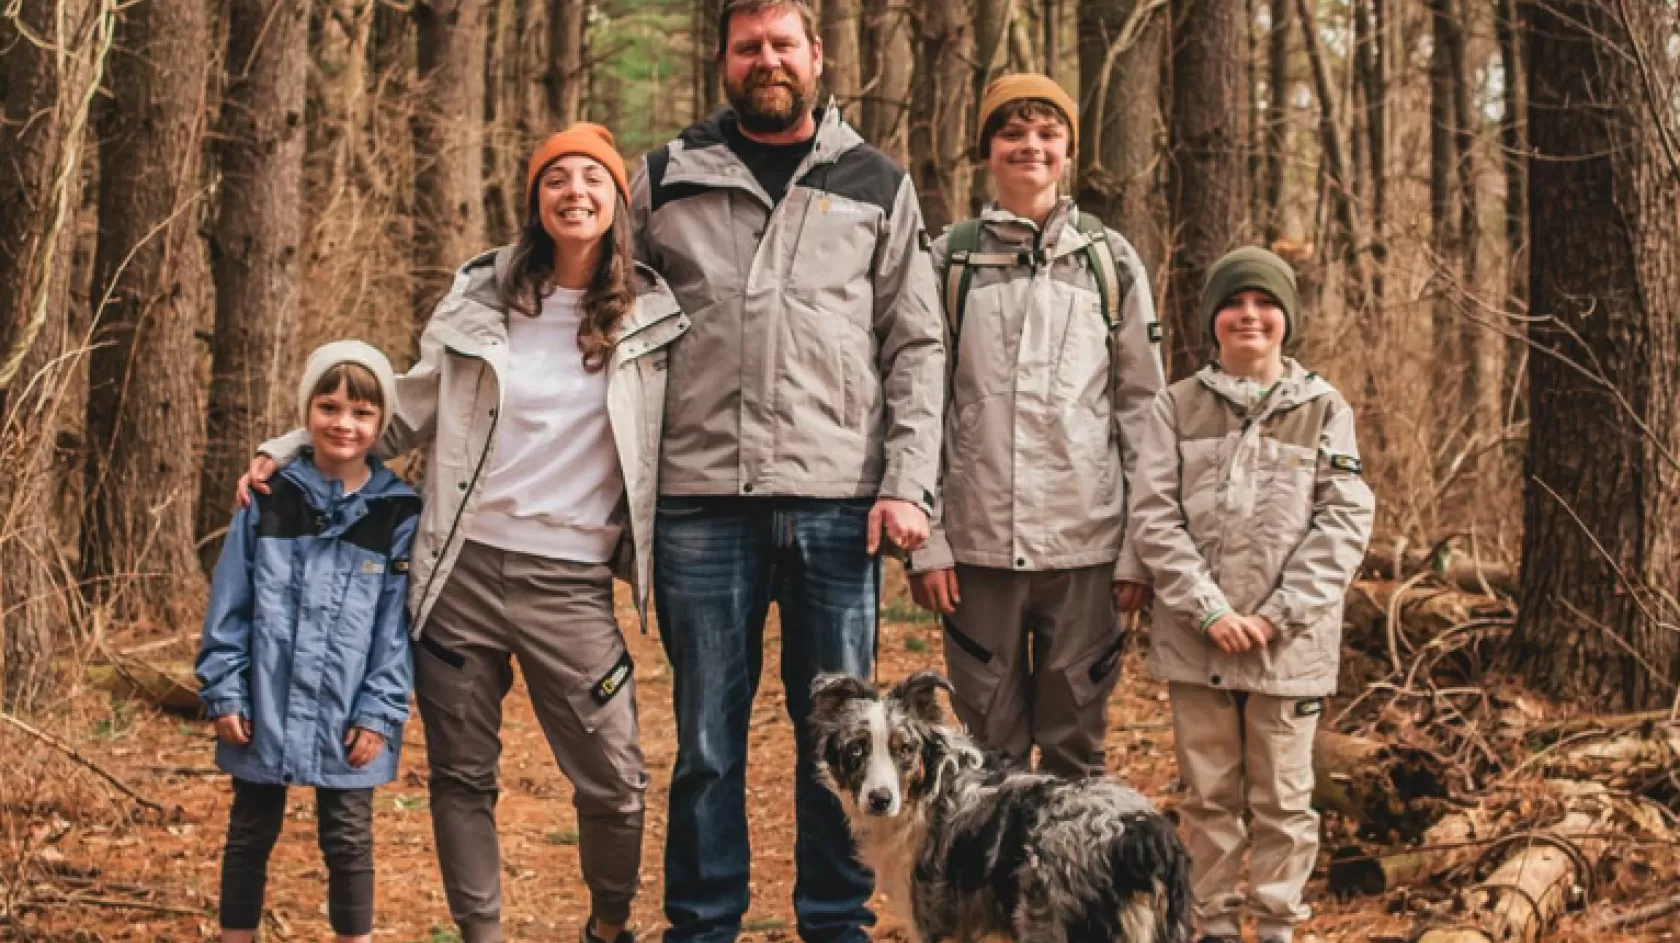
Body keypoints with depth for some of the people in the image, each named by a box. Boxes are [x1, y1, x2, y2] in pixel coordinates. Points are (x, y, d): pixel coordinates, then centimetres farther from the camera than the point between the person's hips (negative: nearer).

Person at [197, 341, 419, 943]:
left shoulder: (398, 514, -4)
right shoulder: (268, 500, 0)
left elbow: (397, 623, -4)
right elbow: (229, 605, 2)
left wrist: (380, 713, -8)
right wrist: (224, 694, -2)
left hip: (346, 719, -1)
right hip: (264, 710, 1)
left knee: (348, 840, 9)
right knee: (250, 834, 13)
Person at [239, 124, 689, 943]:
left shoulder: (653, 318, 2)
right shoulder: (479, 299, 4)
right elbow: (405, 416, 13)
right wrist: (287, 448, 9)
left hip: (569, 583, -1)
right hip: (464, 568, 1)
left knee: (613, 780, -1)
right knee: (461, 775, 7)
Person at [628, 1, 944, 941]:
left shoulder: (877, 185, 10)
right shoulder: (667, 179, 10)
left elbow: (917, 347, 8)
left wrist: (908, 483, -3)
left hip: (839, 503, 0)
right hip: (702, 501, 0)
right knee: (709, 737, 5)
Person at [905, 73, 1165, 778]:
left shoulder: (1111, 259, 7)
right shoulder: (950, 260, 6)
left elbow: (1143, 407, 6)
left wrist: (1140, 550, 1)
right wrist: (925, 539, -2)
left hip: (1085, 540, 0)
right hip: (976, 539, 0)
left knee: (1076, 746, 6)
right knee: (988, 750, 7)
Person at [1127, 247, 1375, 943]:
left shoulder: (1324, 409, 3)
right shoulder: (1177, 407, 3)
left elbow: (1344, 522, -3)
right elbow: (1154, 517, -3)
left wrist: (1279, 614, -12)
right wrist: (1210, 610, -13)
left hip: (1289, 641, 0)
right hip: (1196, 638, 0)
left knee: (1283, 796, 7)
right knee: (1208, 793, 9)